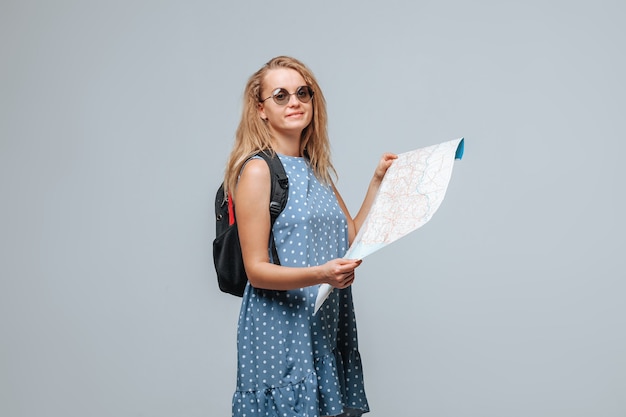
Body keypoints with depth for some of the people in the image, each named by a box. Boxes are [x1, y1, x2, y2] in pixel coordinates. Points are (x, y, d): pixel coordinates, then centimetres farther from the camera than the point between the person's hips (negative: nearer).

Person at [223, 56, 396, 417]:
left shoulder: (316, 169, 14)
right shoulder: (258, 170, -9)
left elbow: (352, 240, 13)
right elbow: (256, 269, -13)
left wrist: (378, 182, 9)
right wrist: (319, 274, -27)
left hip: (328, 326, 7)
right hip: (281, 328, -7)